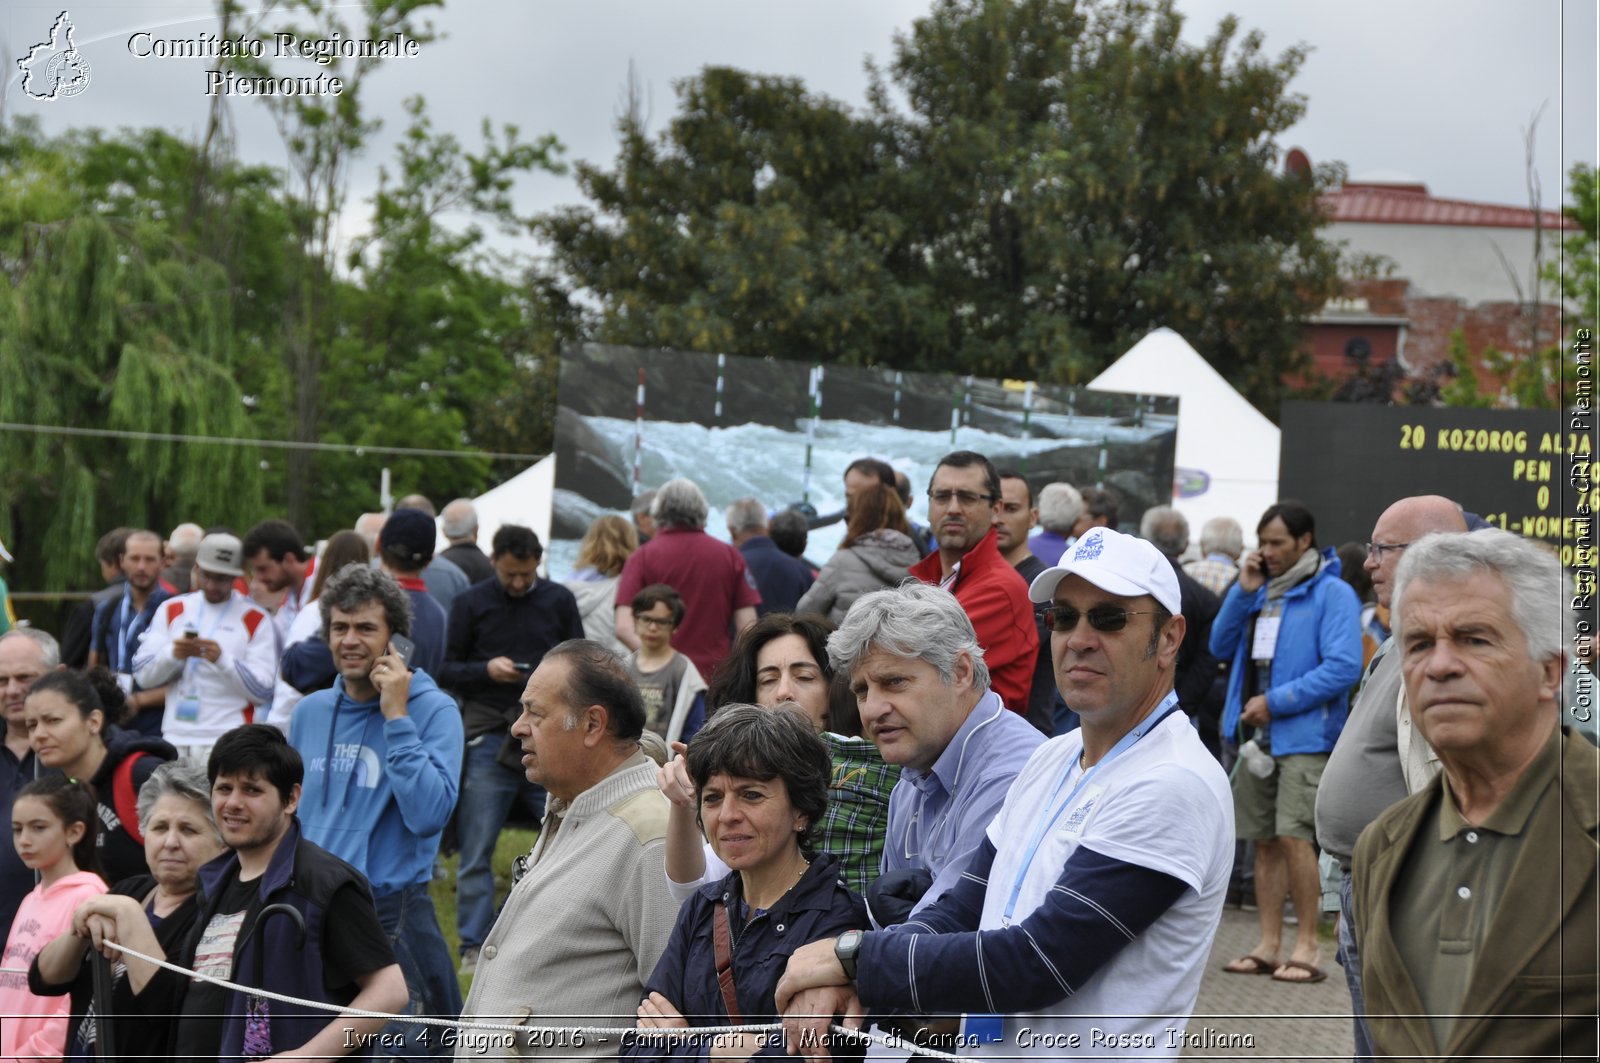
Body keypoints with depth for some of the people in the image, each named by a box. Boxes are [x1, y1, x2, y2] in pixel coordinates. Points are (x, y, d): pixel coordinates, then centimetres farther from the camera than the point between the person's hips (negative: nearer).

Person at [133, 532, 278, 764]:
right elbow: (142, 674, 8)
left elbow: (263, 691, -2)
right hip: (174, 740, 3)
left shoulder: (255, 620, 4)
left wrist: (222, 659, -15)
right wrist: (172, 654, -11)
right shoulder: (172, 610, 14)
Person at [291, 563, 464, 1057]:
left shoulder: (433, 710, -8)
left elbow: (428, 814, -21)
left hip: (393, 918, -5)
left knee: (406, 1050, -4)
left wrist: (396, 717, -20)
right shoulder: (311, 711, 10)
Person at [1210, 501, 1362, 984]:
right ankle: (1268, 944, 13)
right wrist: (1244, 591, 2)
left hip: (1303, 735, -7)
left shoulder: (1332, 594, -6)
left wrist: (1276, 702, -15)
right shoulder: (1262, 591, 16)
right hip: (1255, 734, 7)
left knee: (1294, 836, -13)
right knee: (1265, 841, 8)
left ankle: (1307, 946, -6)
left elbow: (1343, 667, -15)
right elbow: (1221, 647, 13)